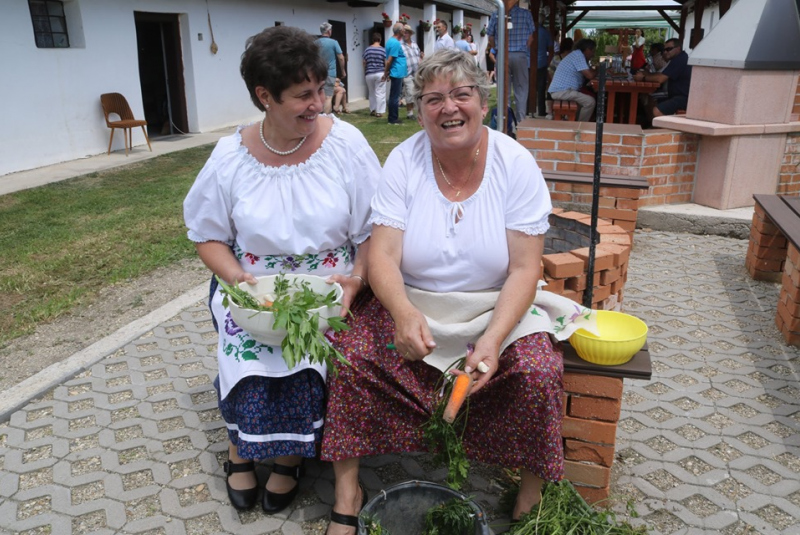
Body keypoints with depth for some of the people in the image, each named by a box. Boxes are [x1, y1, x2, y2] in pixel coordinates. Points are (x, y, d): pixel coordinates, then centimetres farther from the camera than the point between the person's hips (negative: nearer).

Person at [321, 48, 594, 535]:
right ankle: (347, 495, 0)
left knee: (540, 373, -24)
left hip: (496, 307, 0)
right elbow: (383, 255, -14)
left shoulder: (516, 164, -9)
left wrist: (493, 339, -26)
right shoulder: (404, 161, -7)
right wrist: (403, 313, -34)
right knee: (351, 355, -21)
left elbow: (524, 269, -11)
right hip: (411, 304, 1)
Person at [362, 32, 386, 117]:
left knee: (371, 93, 15)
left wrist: (365, 72, 20)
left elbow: (364, 62, 7)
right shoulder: (383, 50, -4)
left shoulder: (367, 49, 4)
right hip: (380, 74, -3)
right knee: (380, 93, 0)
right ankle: (379, 111, -3)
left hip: (369, 74, 3)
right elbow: (386, 63, -5)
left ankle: (372, 110, 20)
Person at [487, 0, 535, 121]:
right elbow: (530, 38, 1)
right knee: (521, 90, 7)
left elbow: (491, 39, 2)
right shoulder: (526, 14, -1)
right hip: (520, 56, 0)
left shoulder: (496, 14, 0)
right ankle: (521, 121, 6)